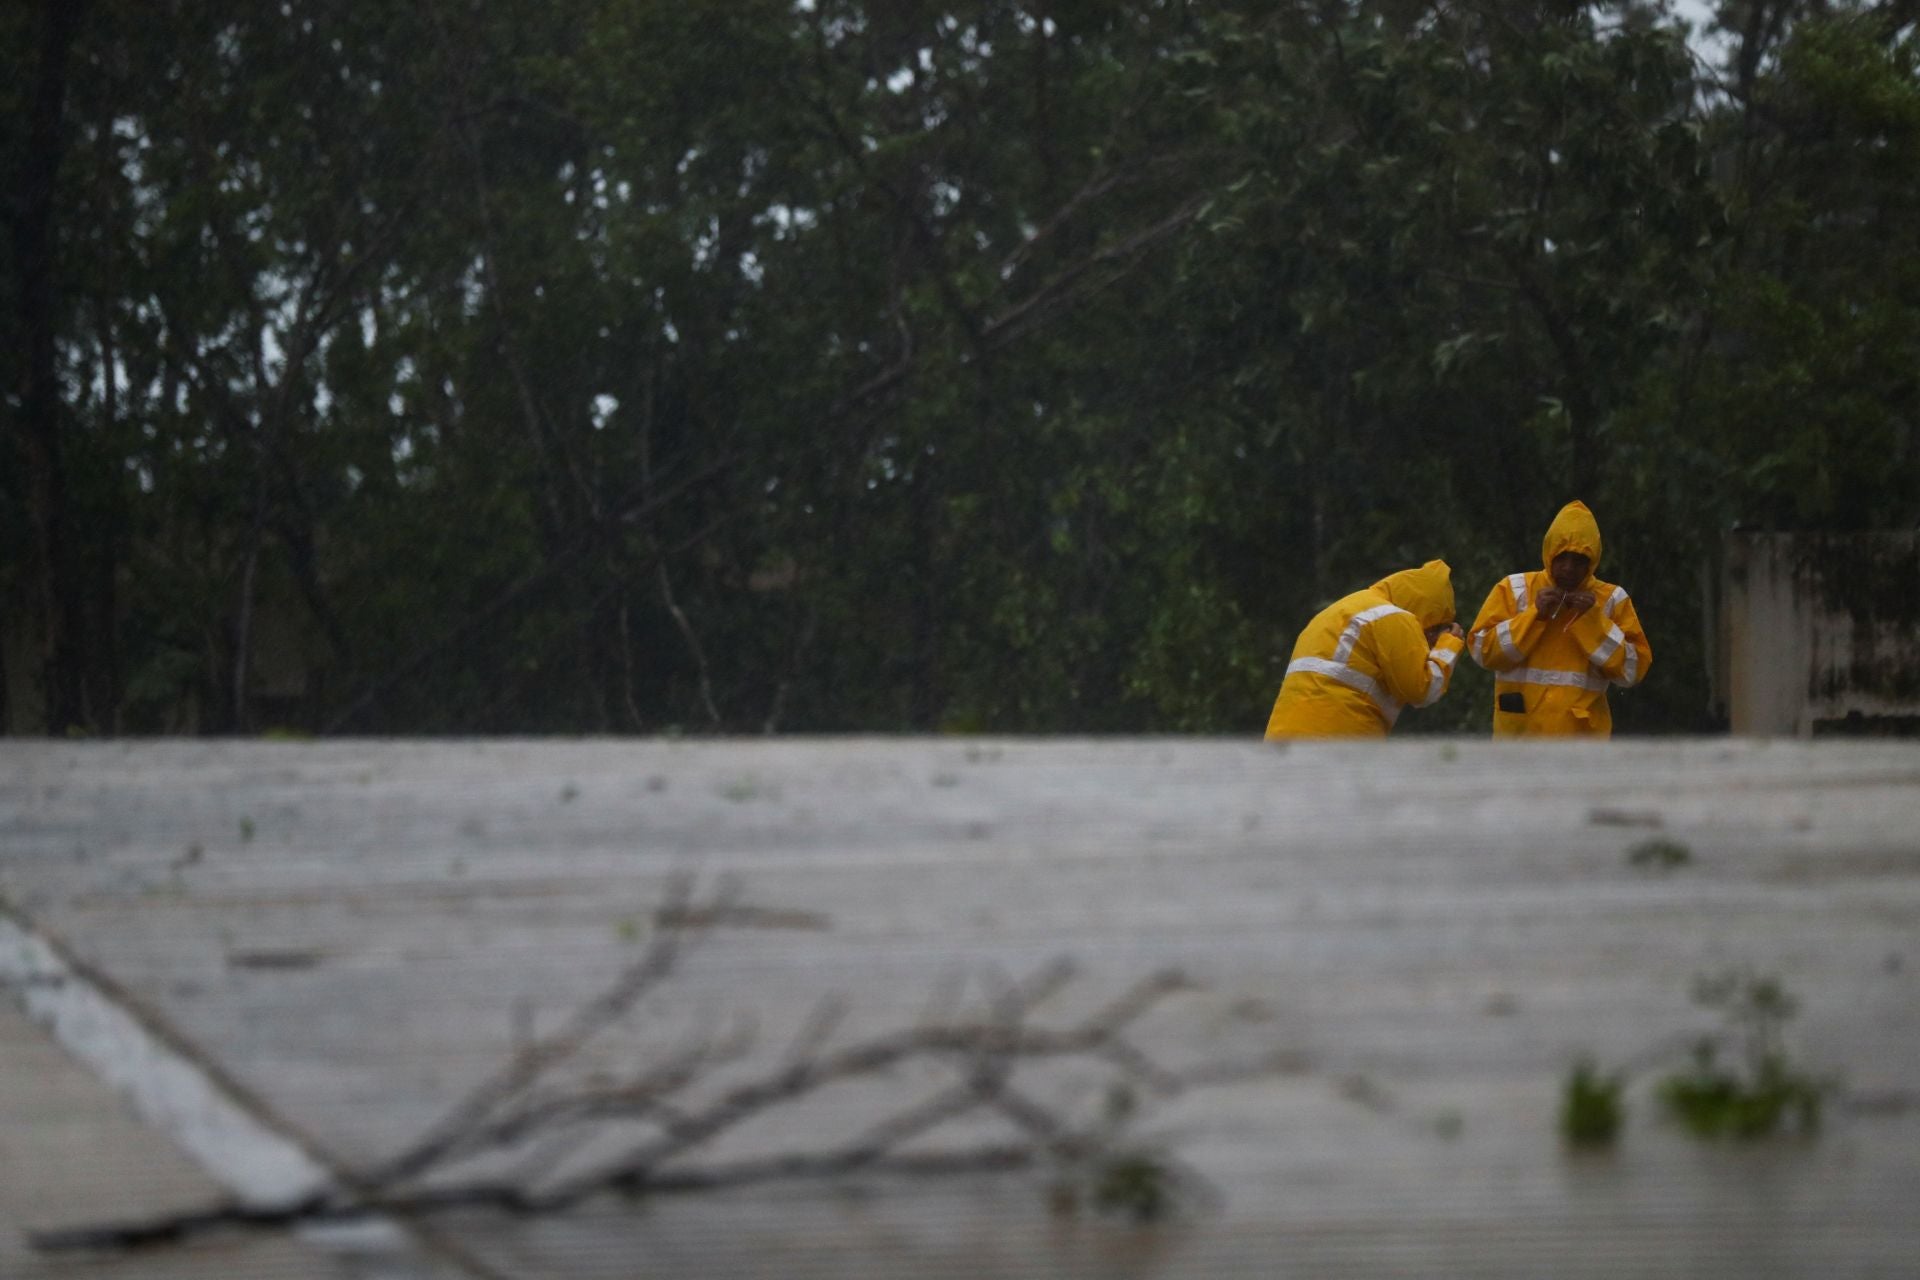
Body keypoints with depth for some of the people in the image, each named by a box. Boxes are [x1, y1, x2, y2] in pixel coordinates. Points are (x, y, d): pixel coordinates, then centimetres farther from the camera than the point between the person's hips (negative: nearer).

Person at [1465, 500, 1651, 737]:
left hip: (1583, 738, 0)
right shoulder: (1514, 590, 4)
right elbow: (1482, 650, -2)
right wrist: (1534, 615, -10)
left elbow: (1632, 669, -1)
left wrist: (1593, 620, -10)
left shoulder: (1610, 600, 5)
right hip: (1521, 736, 0)